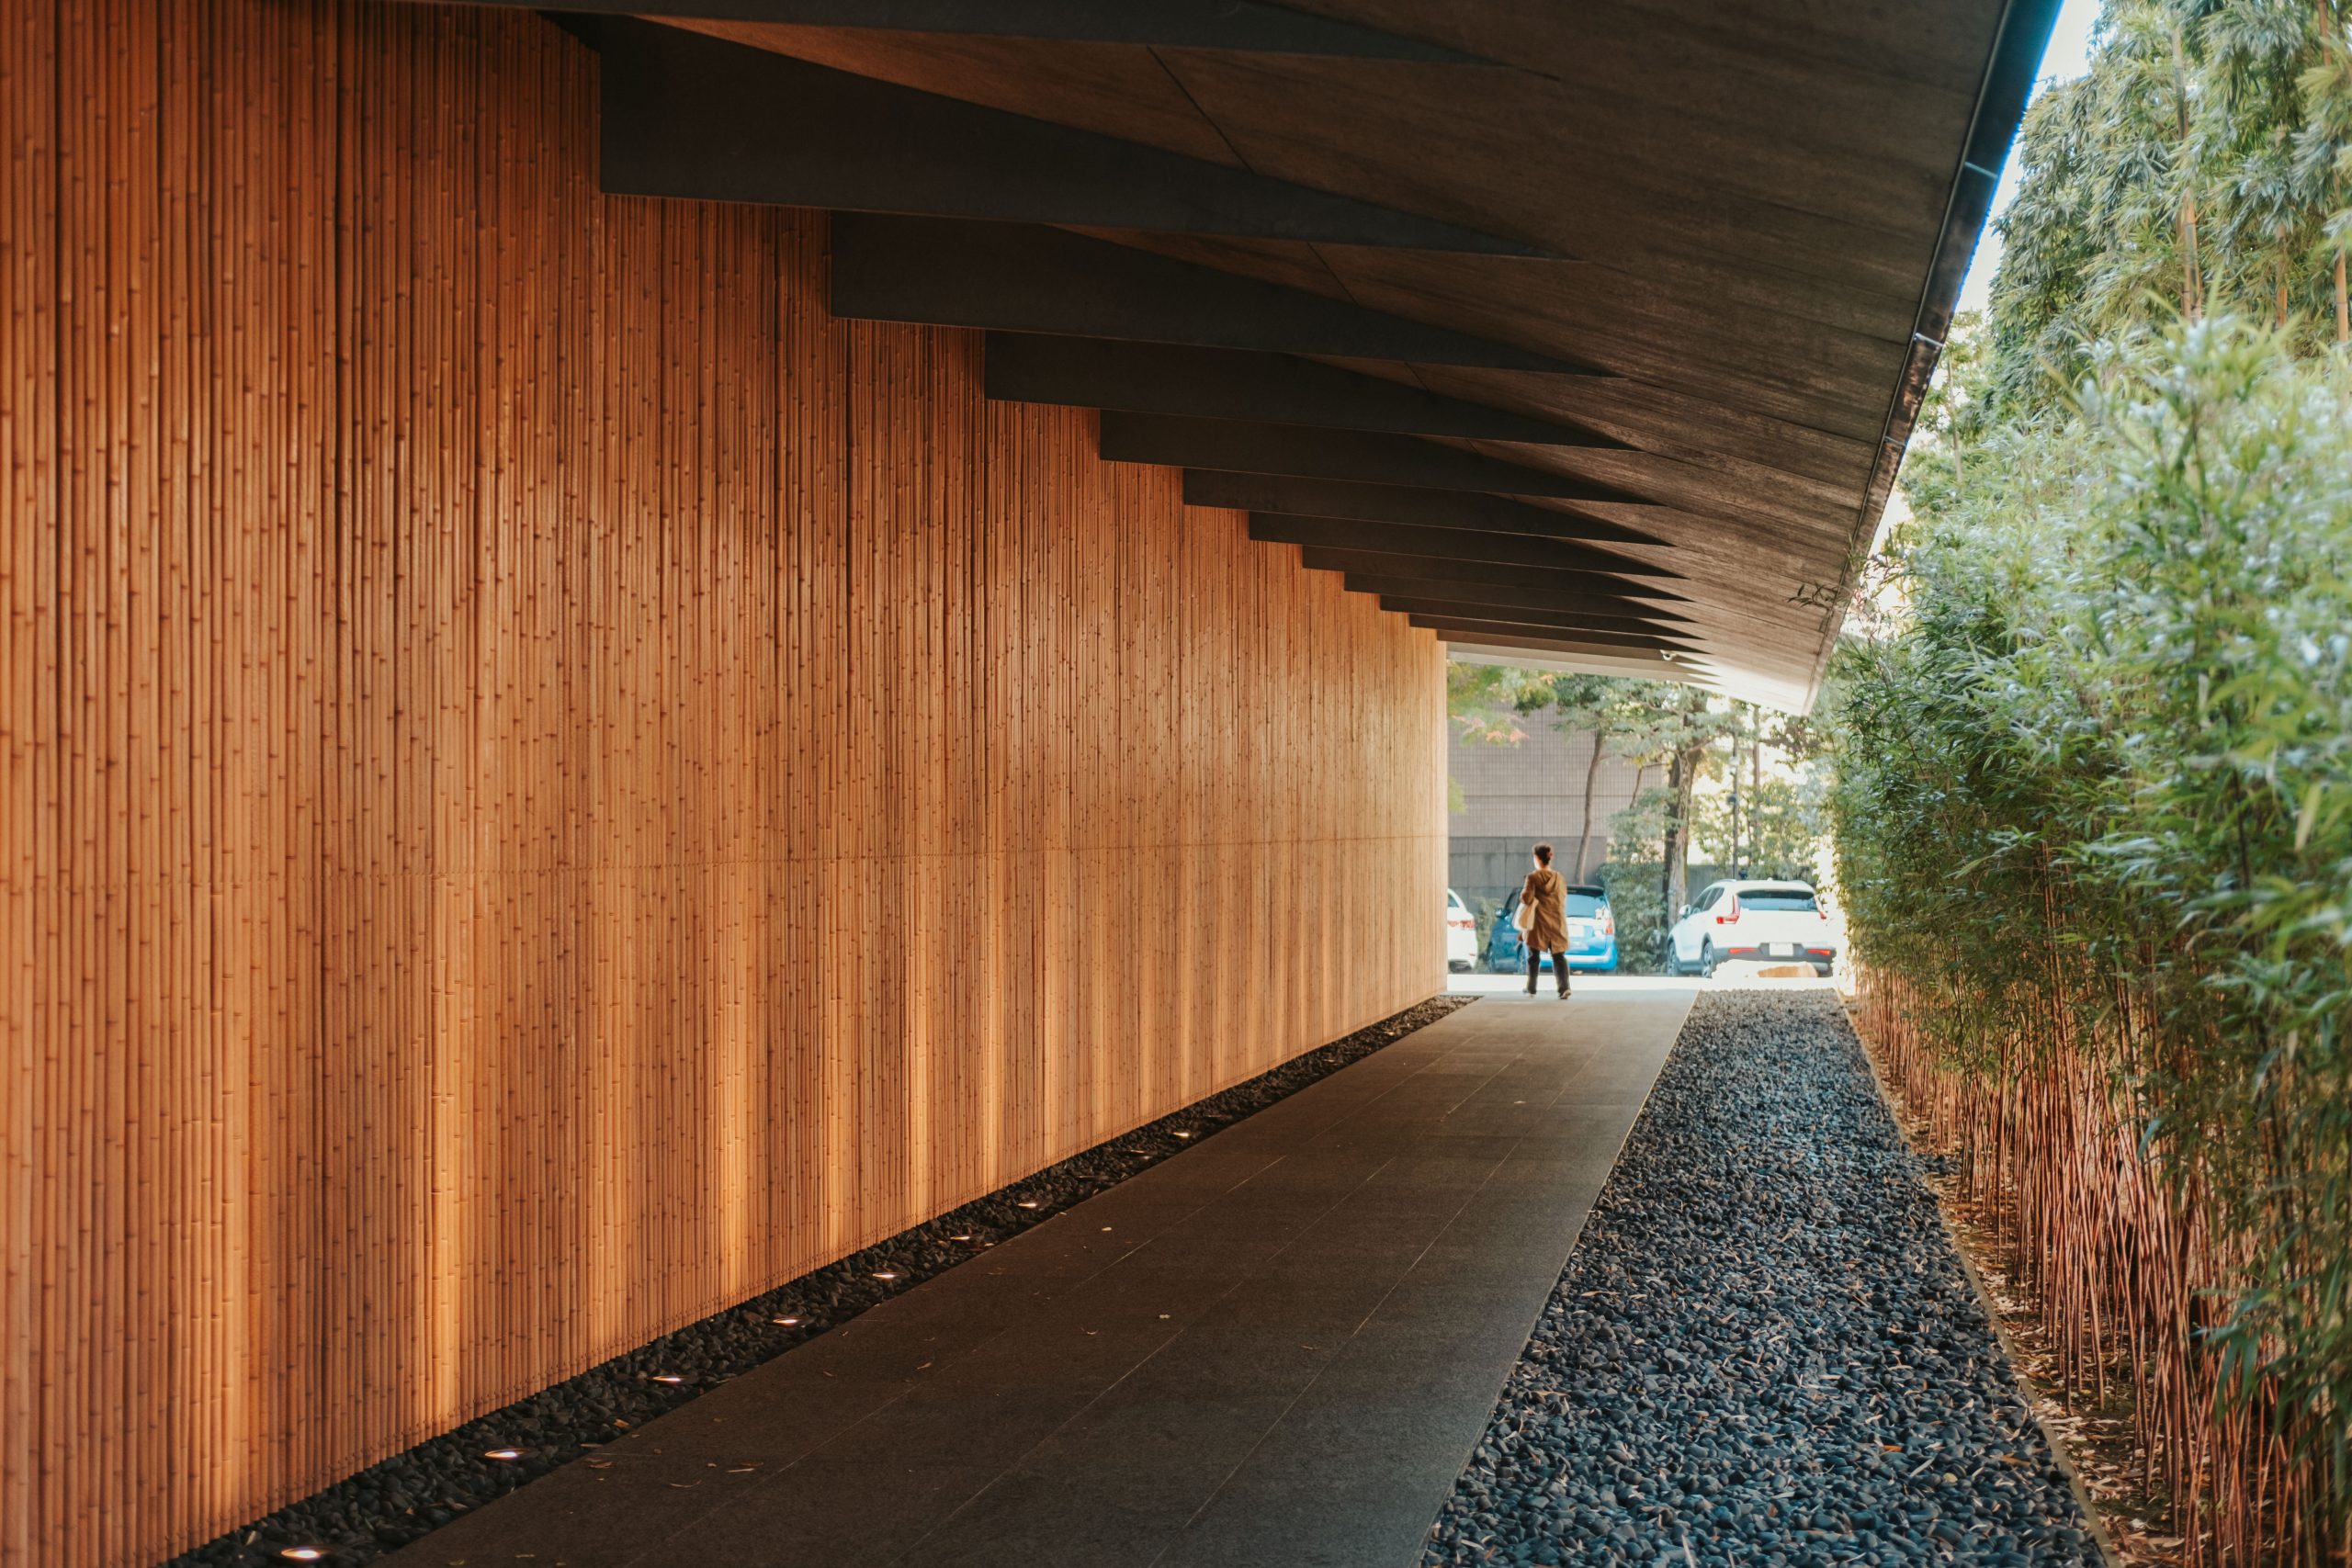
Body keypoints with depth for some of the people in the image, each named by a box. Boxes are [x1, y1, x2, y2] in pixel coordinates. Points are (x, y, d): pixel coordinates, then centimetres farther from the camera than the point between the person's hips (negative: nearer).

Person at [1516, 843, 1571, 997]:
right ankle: (1564, 986, -16)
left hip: (1538, 923, -3)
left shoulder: (1533, 877, -9)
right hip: (1557, 923, 3)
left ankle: (1531, 989, 19)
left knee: (1534, 956, 12)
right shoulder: (1560, 878, 3)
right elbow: (1563, 901, 9)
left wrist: (1523, 894, 6)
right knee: (1559, 956, 2)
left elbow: (1526, 898, -16)